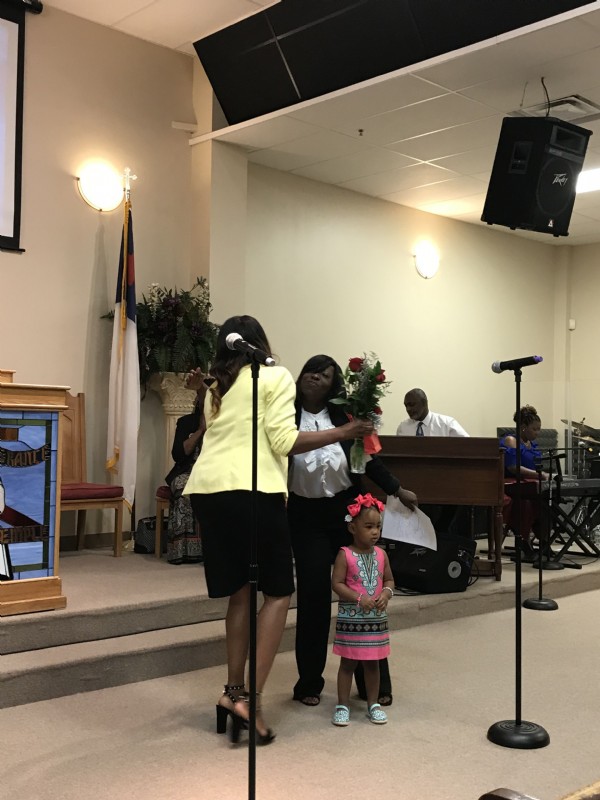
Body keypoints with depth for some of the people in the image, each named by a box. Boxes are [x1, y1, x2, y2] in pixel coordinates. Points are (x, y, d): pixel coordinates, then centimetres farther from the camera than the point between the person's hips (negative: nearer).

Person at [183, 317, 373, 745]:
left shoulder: (217, 387, 24)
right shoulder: (276, 376, 5)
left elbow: (222, 437, 18)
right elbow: (284, 441, -6)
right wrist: (343, 432, -2)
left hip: (207, 489, 7)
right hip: (252, 489, -7)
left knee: (240, 591, 17)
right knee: (278, 592, 4)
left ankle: (234, 691, 20)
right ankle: (250, 699, -2)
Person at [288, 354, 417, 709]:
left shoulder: (342, 416, -1)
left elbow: (368, 458, 9)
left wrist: (398, 490, 13)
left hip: (348, 510, 1)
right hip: (307, 516, -1)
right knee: (312, 595, 0)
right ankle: (309, 683, 17)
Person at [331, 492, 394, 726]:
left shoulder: (381, 554, 3)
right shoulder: (345, 555, -11)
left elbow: (389, 579, 11)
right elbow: (337, 584, -14)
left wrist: (386, 593, -9)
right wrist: (359, 598, -22)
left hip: (376, 619, 4)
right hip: (351, 619, -4)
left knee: (373, 663, 14)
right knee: (348, 662, 6)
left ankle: (373, 703, 26)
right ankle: (343, 705, 17)